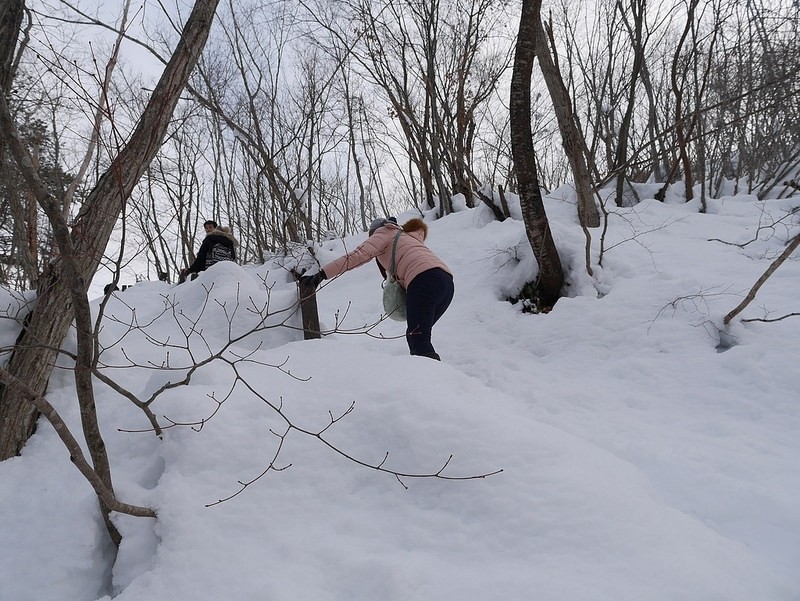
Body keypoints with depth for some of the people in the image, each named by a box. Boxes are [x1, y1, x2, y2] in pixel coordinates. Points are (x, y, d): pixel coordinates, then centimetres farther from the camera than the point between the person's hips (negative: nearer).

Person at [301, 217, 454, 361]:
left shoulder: (384, 232, 16)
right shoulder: (409, 238, 41)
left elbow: (358, 255, 1)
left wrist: (322, 274, -4)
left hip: (425, 280, -8)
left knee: (418, 340, -10)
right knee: (415, 337, 16)